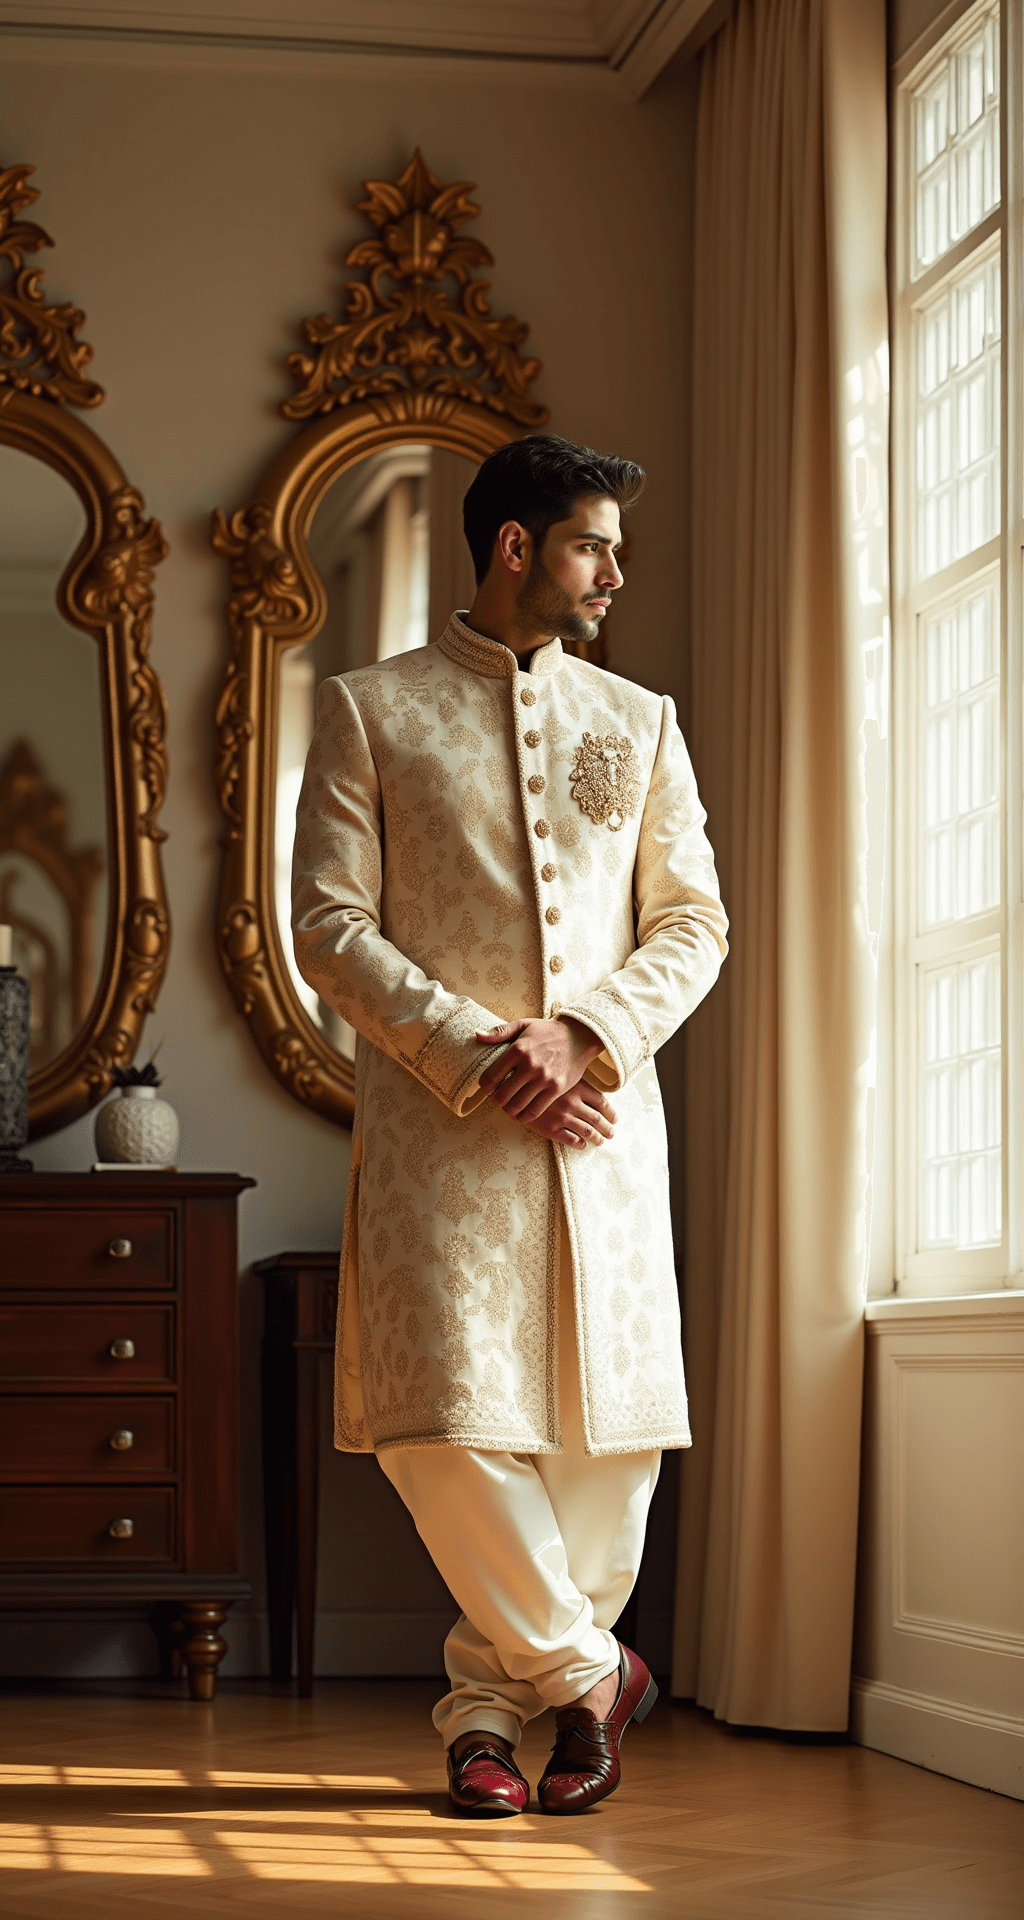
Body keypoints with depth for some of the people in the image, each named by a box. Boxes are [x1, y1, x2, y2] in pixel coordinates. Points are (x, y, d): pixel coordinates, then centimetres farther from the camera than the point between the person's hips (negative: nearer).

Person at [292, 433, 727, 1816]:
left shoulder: (639, 722, 18)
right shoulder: (370, 711, 8)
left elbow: (695, 923, 12)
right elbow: (331, 926, 0)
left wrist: (583, 1035, -7)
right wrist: (472, 1057, -11)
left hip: (605, 1114, 3)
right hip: (437, 1118, -3)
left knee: (608, 1421, -2)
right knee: (444, 1418, -12)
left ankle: (488, 1707, 12)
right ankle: (584, 1668, 7)